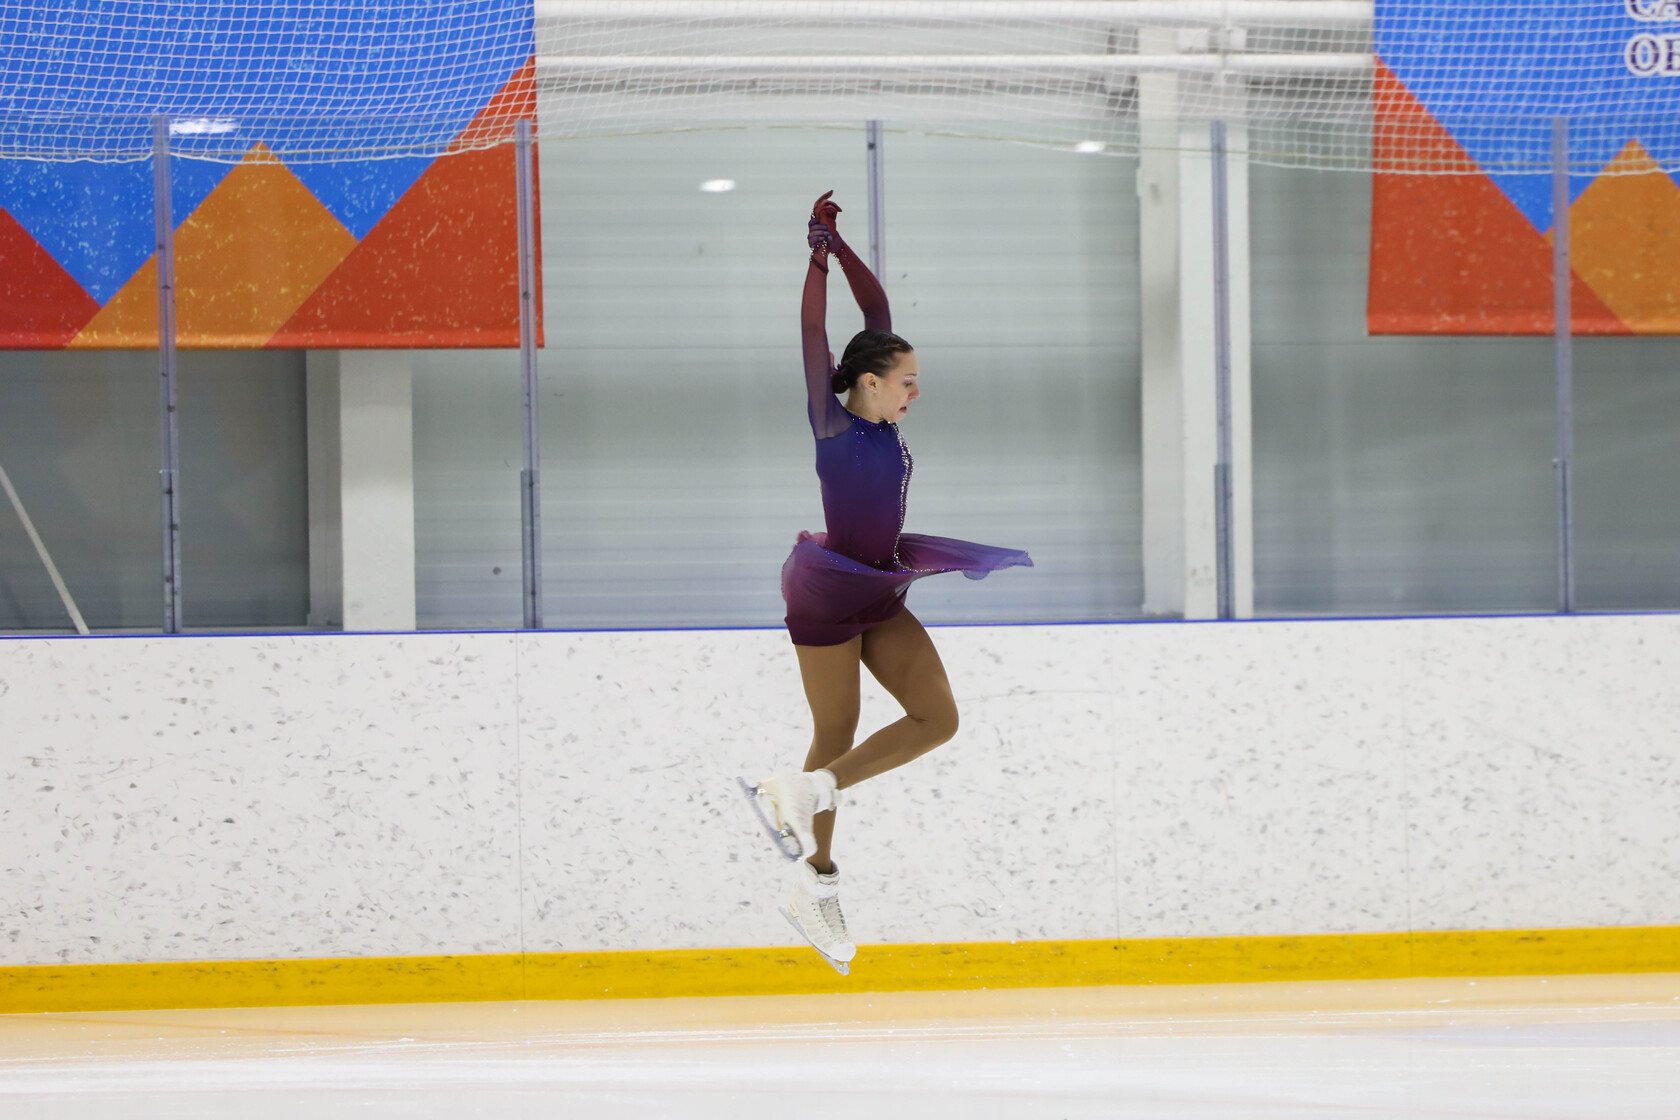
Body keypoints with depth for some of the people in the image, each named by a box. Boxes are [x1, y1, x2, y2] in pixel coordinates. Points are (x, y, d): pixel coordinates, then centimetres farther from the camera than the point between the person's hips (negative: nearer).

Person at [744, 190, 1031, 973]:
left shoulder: (883, 419, 2)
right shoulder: (832, 427, -15)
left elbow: (877, 310, 6)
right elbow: (814, 337, -21)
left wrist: (839, 245, 5)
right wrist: (819, 251, -18)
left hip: (882, 598, 7)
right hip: (827, 597, -7)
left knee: (937, 717, -2)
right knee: (836, 738, 1)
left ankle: (809, 791, 6)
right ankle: (817, 882, 10)